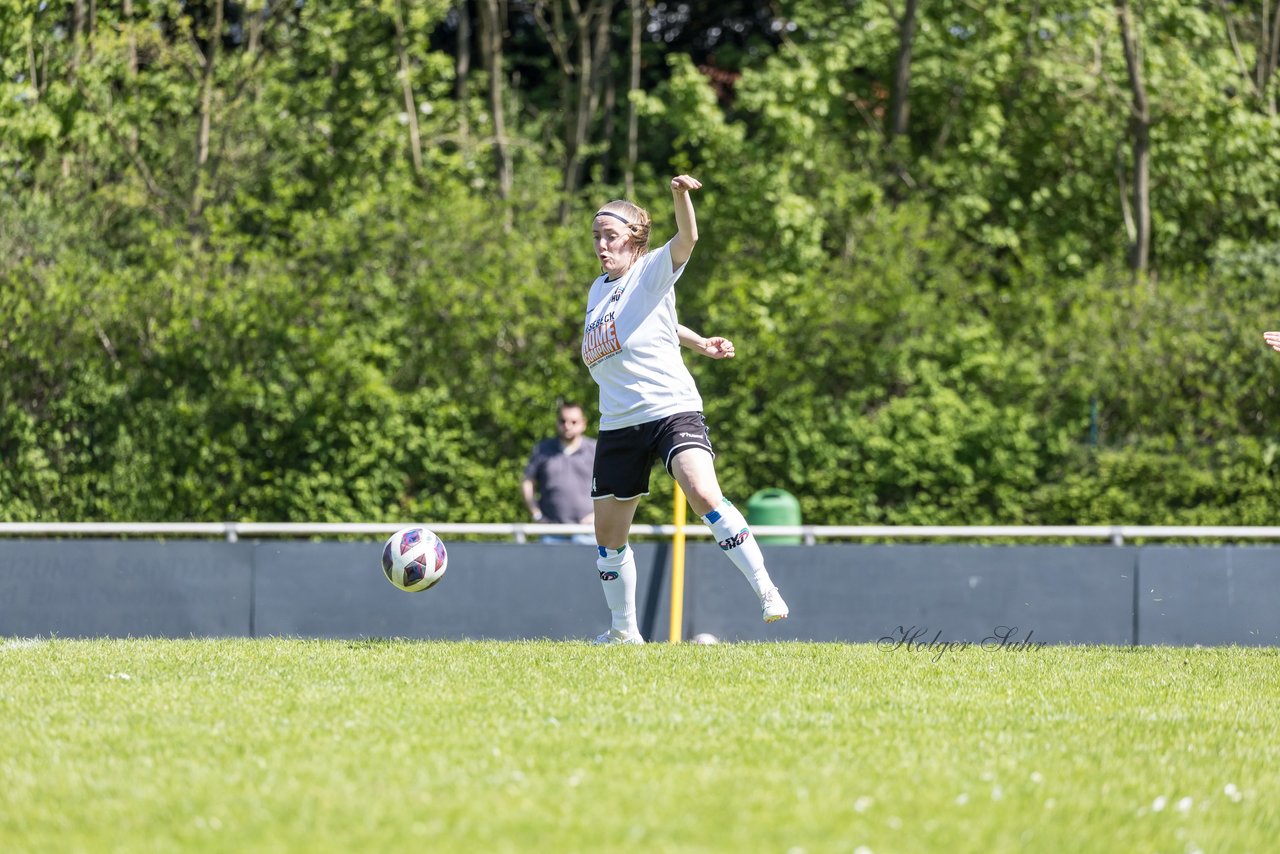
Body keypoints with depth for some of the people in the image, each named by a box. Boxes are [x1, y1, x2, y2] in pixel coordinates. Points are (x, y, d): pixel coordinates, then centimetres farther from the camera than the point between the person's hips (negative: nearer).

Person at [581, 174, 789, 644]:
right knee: (608, 534, 10)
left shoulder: (653, 271, -2)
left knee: (704, 494, -30)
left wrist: (681, 195, -41)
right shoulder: (598, 289, 16)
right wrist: (697, 341, 23)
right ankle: (623, 631, 27)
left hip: (671, 410, -7)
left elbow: (687, 238, -22)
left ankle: (765, 590, -26)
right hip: (618, 425, 7)